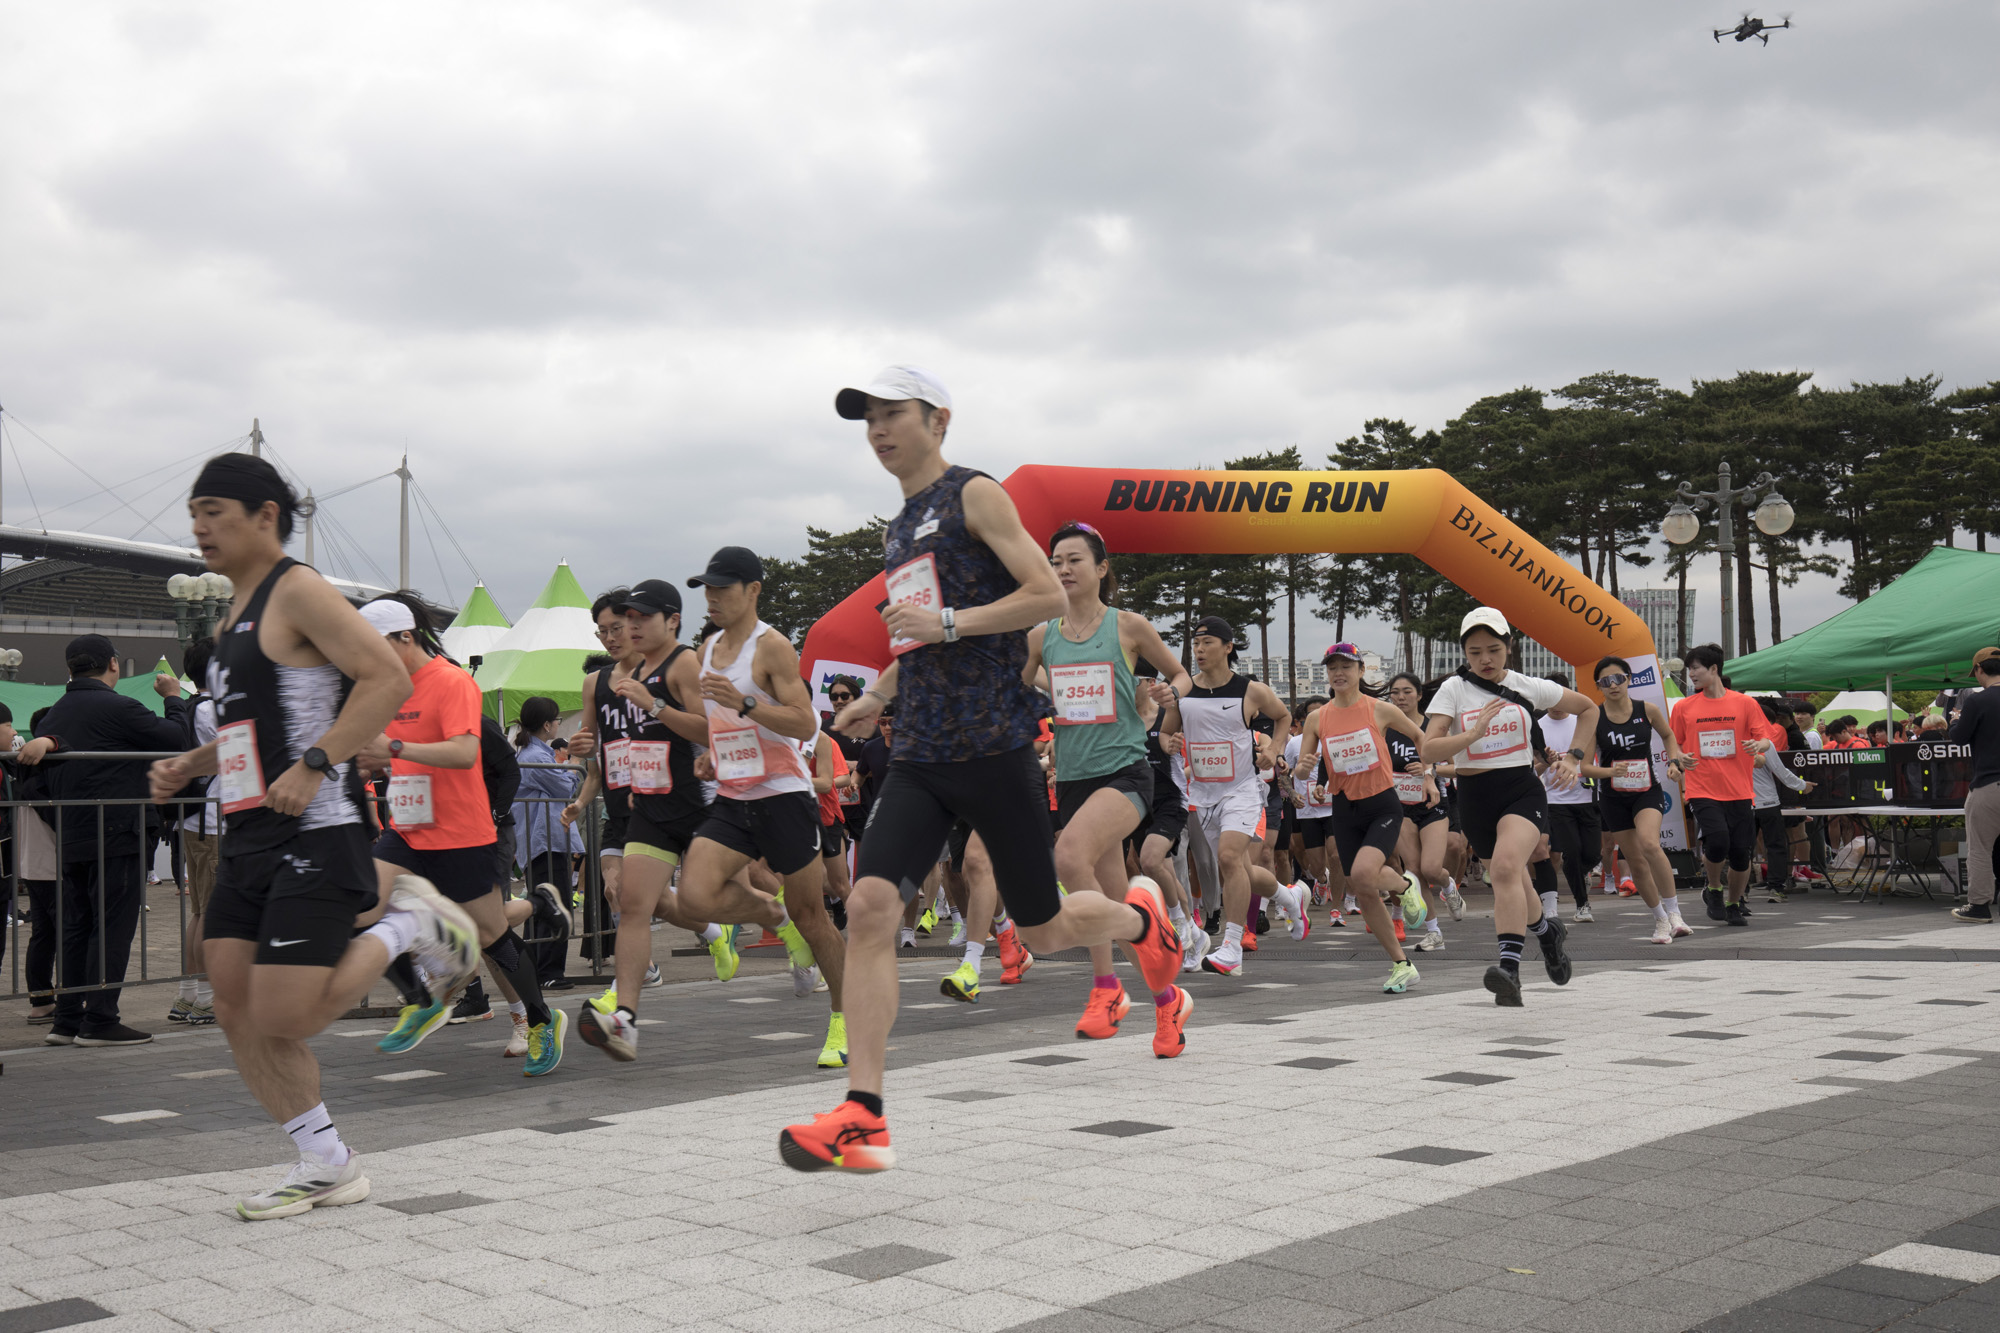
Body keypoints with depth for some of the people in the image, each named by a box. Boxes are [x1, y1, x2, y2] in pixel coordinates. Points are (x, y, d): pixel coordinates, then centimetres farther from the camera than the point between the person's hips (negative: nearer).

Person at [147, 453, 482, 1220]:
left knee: (284, 1018, -13)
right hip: (248, 840, 9)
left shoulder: (298, 593, -9)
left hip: (315, 836, -9)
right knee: (238, 1015, 6)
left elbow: (388, 679, -19)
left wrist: (314, 765, -24)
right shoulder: (235, 617, 18)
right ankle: (328, 1167, 17)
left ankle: (402, 925, 9)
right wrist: (190, 767, 13)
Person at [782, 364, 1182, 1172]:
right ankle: (862, 1118, -13)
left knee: (1041, 930, 4)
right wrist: (877, 696, 18)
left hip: (993, 746, -6)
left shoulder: (975, 495, -3)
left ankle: (1139, 917, 39)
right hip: (919, 755, 6)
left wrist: (948, 624, -17)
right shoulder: (900, 529, 20)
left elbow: (1049, 597, -12)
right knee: (869, 905, -13)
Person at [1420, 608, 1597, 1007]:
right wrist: (1473, 733, -27)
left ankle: (1510, 969, -36)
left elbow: (1588, 709, 16)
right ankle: (1546, 929, 50)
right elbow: (1429, 752, -14)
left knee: (1506, 866, -29)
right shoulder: (1453, 690, -3)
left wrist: (1573, 756, 7)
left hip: (1522, 791, -2)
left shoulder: (1528, 687, 0)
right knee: (1513, 884, 16)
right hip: (1475, 797, 2)